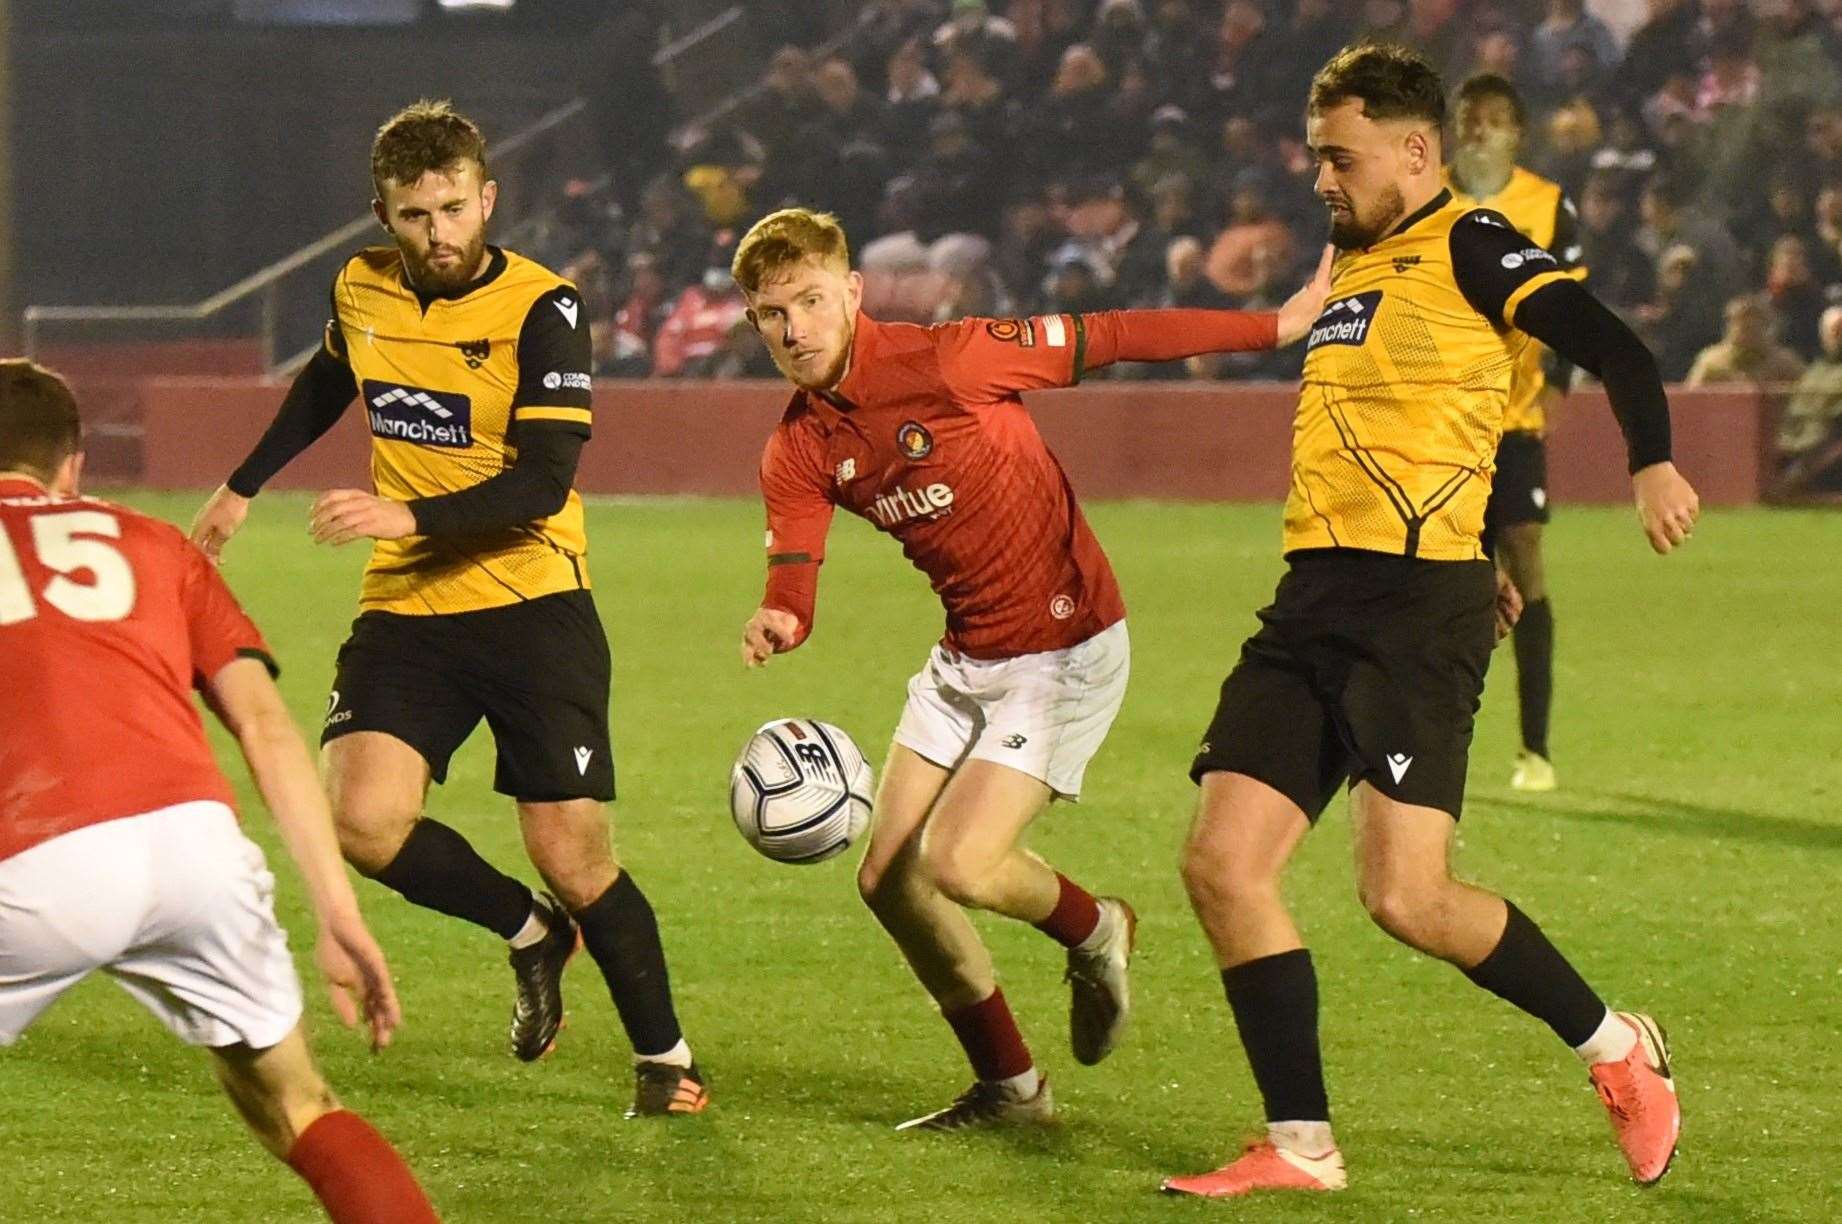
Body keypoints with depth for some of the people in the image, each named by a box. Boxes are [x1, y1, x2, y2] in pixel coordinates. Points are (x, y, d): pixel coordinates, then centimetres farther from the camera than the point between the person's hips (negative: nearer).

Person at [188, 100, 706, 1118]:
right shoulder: (362, 291, 4)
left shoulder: (542, 309, -12)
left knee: (573, 856, -7)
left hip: (531, 605, -4)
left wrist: (410, 516, -32)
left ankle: (664, 1057, 15)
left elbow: (541, 481, -20)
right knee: (362, 820, -17)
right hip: (404, 613, 4)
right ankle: (532, 934, 10)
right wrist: (243, 487, 34)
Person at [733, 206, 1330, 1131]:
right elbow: (792, 583, -7)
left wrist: (1278, 325, -11)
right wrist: (776, 624, -33)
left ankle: (1092, 933, 15)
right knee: (887, 878, 4)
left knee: (958, 865, -19)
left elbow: (1106, 341, -14)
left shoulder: (941, 362, -19)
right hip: (965, 659, 7)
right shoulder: (797, 452, -1)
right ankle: (1008, 1088, 22)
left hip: (1066, 648, -7)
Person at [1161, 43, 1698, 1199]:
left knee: (1406, 896, -15)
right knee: (1223, 864, -4)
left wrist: (1654, 462, -33)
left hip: (1417, 606, -8)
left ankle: (1616, 1047, 8)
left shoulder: (1468, 247, -5)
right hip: (1314, 600, 8)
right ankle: (1301, 1145, 4)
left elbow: (1613, 347, -16)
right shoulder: (1351, 267, 20)